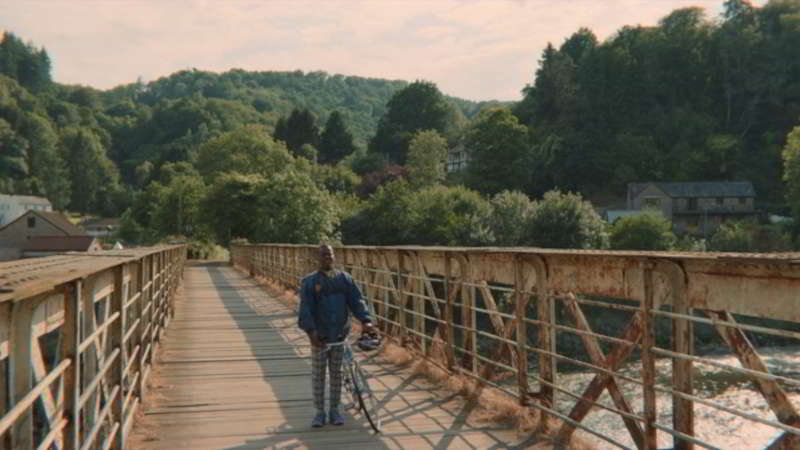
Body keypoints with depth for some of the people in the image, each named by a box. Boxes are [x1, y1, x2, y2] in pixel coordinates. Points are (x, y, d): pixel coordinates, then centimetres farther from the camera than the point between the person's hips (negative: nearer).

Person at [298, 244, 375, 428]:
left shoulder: (344, 278, 4)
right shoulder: (309, 282, -3)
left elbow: (356, 300, -3)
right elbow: (305, 308, -11)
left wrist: (365, 320, -19)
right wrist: (310, 330, -25)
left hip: (340, 334, 2)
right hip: (320, 336, -2)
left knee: (336, 373, 10)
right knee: (318, 375, 6)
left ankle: (334, 410, 22)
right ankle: (320, 411, 18)